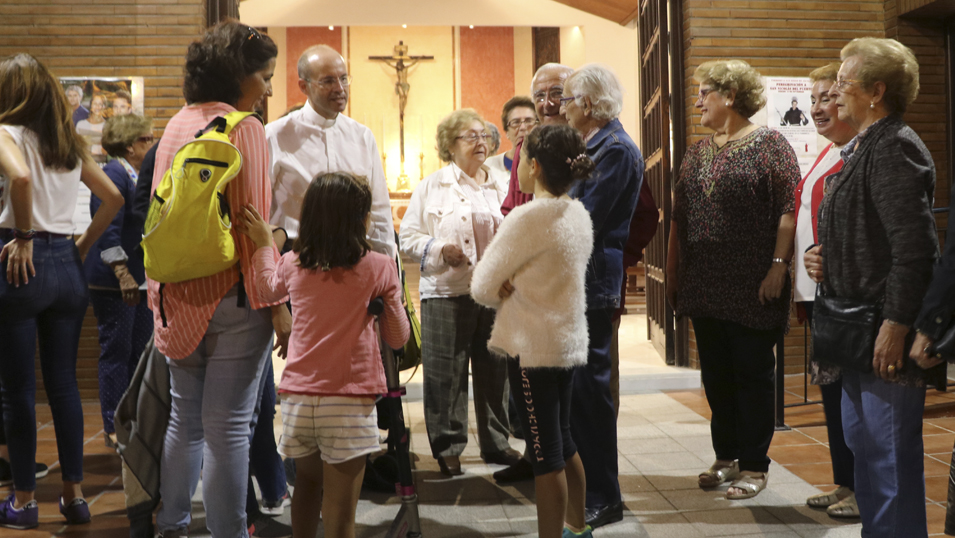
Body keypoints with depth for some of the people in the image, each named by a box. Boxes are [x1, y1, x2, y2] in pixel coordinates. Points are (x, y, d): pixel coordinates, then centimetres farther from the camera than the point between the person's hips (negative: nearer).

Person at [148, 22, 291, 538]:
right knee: (227, 427, -1)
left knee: (184, 418, 16)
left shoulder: (176, 124, 12)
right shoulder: (244, 127, -9)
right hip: (232, 296, -7)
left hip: (181, 296, 7)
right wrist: (276, 303, -14)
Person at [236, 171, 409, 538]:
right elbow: (398, 338, 1)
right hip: (349, 401, -4)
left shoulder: (293, 264, 5)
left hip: (297, 397, 4)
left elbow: (269, 289, 29)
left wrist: (263, 244, 40)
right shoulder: (380, 267, -6)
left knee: (306, 484, 27)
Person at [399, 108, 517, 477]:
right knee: (446, 373, -1)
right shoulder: (431, 187, 4)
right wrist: (439, 249, -13)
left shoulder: (501, 187, 15)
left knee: (495, 370, 8)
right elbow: (408, 237, 2)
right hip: (447, 291, -3)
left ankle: (495, 443, 22)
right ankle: (447, 447, 11)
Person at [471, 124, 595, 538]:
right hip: (570, 342, 8)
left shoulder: (527, 217, -18)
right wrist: (515, 288, -1)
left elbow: (483, 288, -12)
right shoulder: (579, 215, 6)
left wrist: (504, 292, 7)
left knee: (546, 454, 0)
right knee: (563, 443, 21)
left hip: (533, 348, -8)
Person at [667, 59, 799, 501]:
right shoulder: (697, 152, 15)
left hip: (751, 287, -6)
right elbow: (680, 216, 16)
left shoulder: (769, 145, -5)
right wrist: (673, 273, 11)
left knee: (752, 372, 2)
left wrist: (779, 266, -19)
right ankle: (726, 456, 24)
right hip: (705, 287, 6)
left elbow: (789, 209, -12)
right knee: (715, 374, 11)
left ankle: (754, 465, 12)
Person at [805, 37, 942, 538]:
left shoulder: (894, 148, -15)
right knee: (860, 438, 18)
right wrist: (823, 257, 9)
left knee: (891, 447, -2)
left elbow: (913, 244, -22)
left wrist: (896, 325, -25)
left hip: (885, 328, -10)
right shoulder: (857, 148, 16)